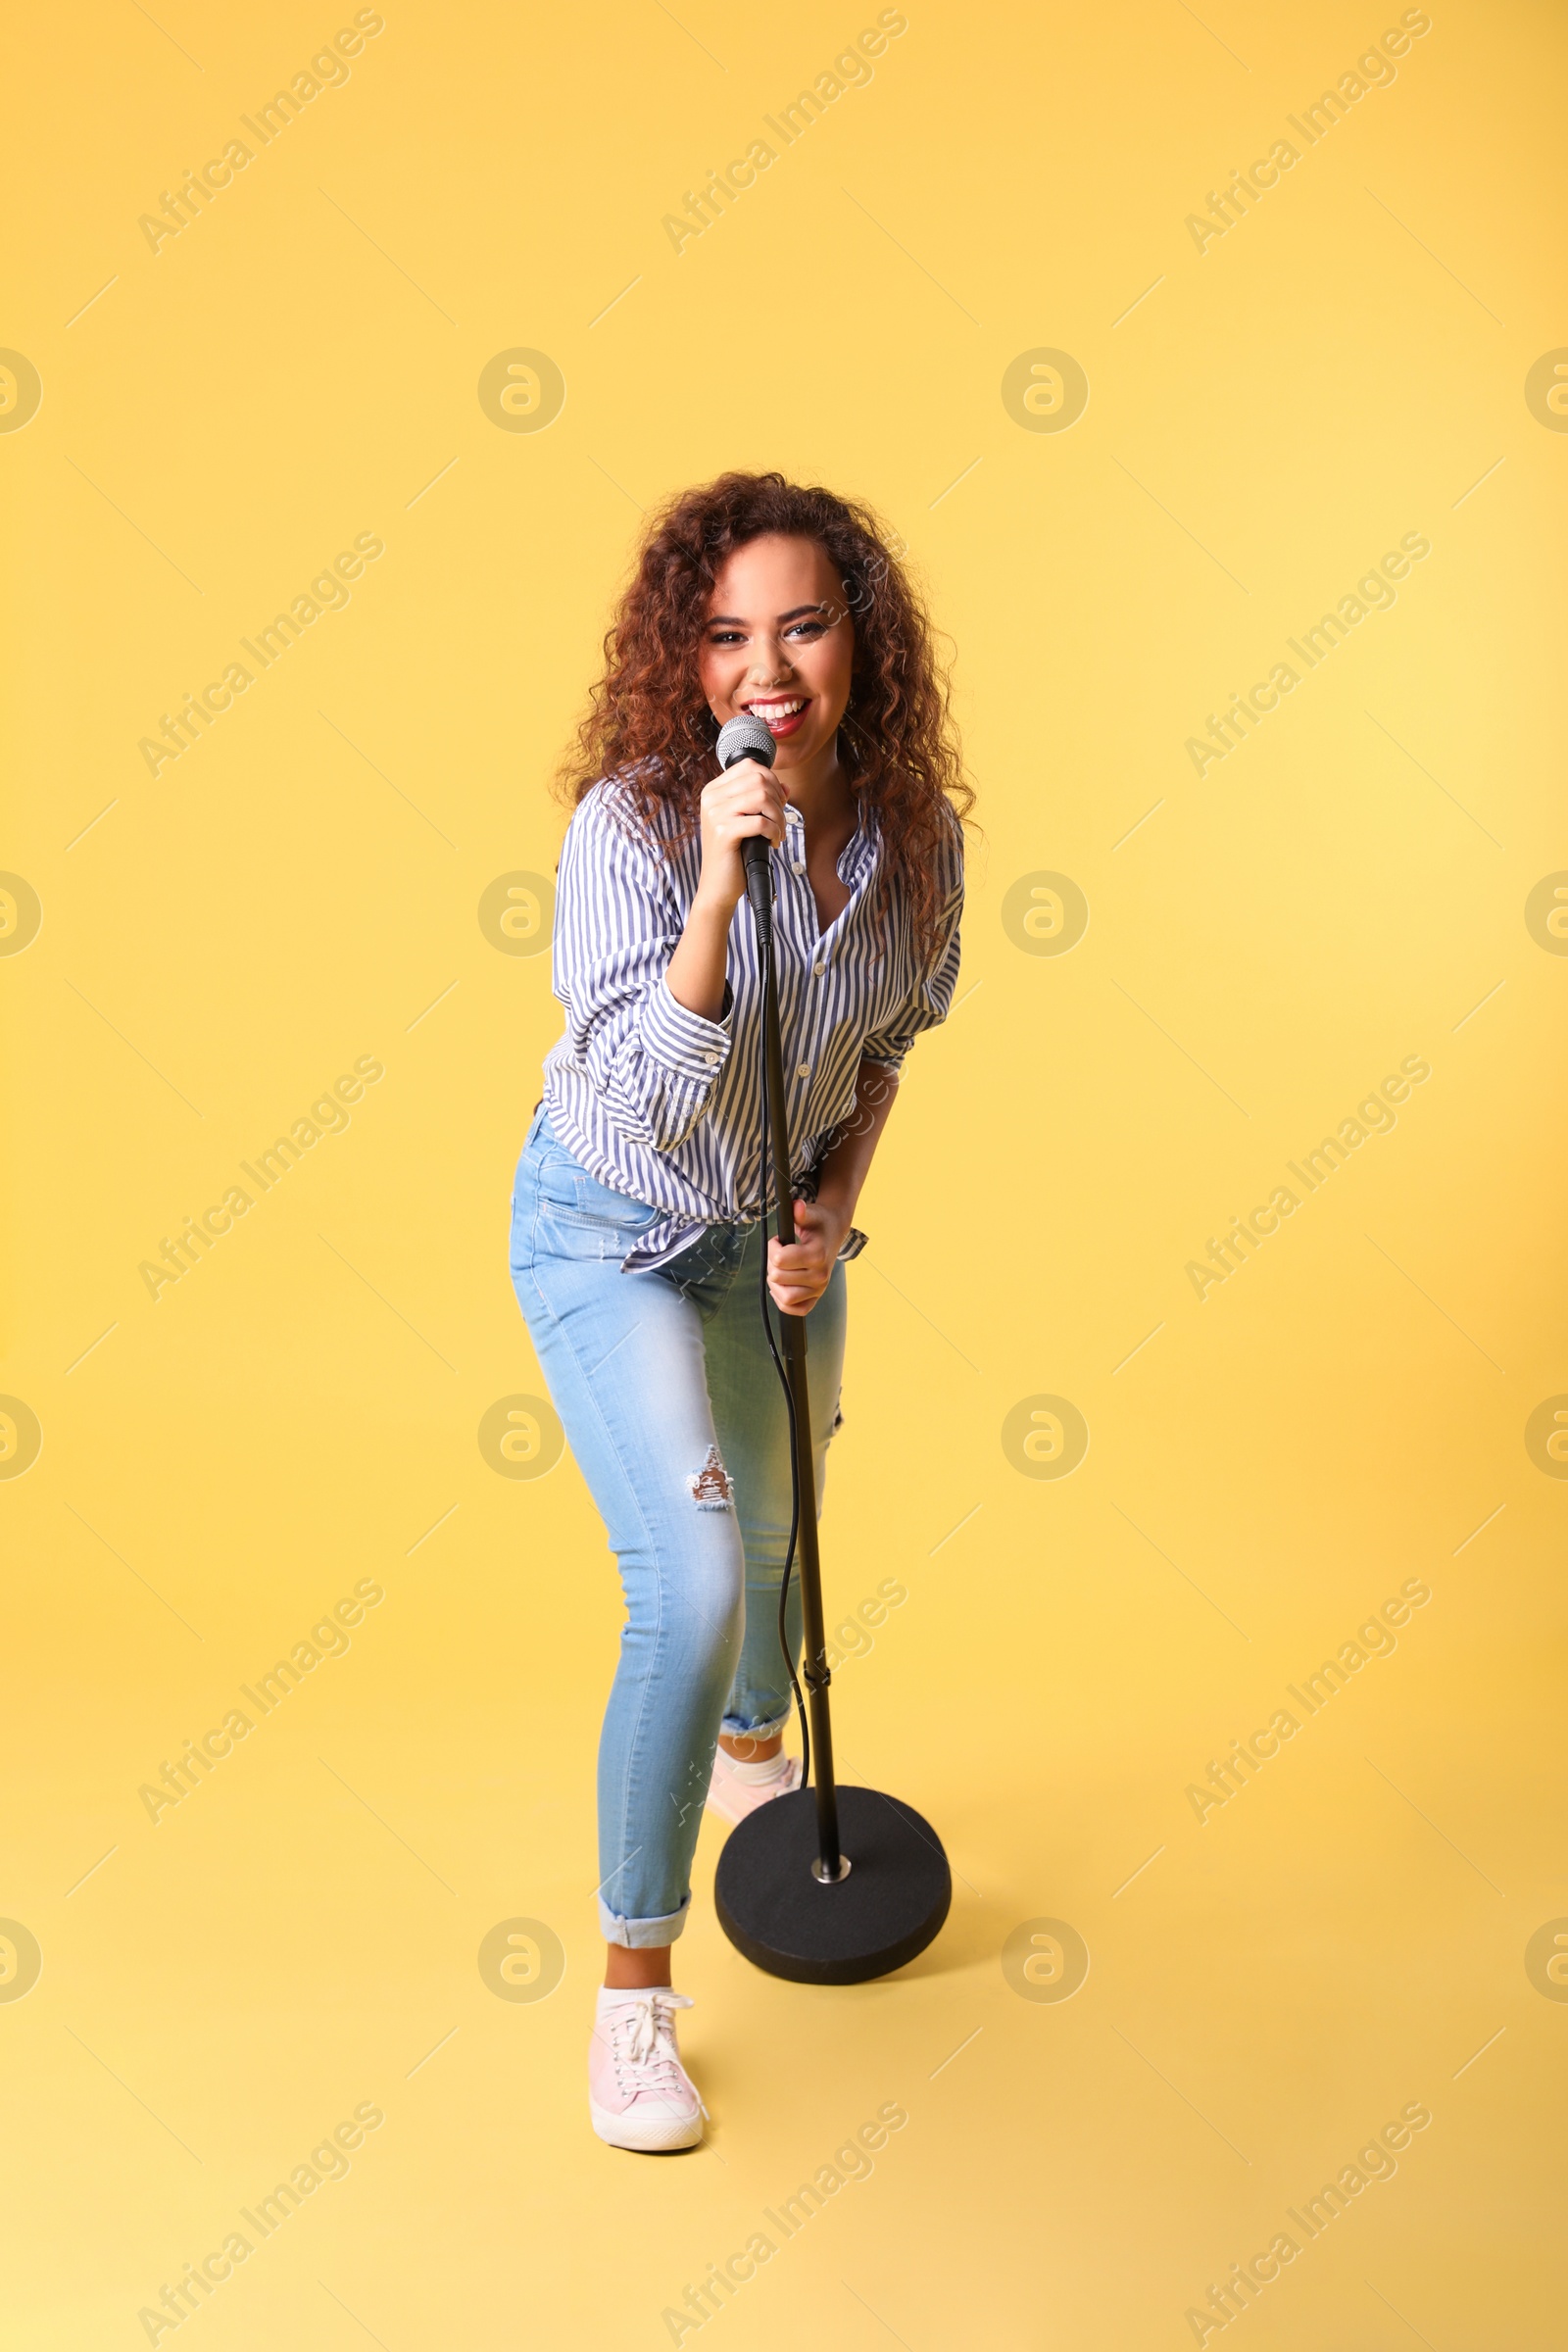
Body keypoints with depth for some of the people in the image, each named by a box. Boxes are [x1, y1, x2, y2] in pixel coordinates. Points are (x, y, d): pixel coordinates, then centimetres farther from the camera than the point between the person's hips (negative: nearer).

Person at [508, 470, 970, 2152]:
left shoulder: (915, 829, -13)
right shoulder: (632, 826, -27)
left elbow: (885, 1044, 3)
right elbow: (653, 1106, -34)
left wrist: (831, 1205, -10)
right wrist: (719, 885, -42)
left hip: (778, 1225, 5)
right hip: (613, 1234, -5)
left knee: (779, 1540, 23)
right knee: (691, 1591, -16)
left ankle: (755, 1763, 57)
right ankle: (633, 1990, 3)